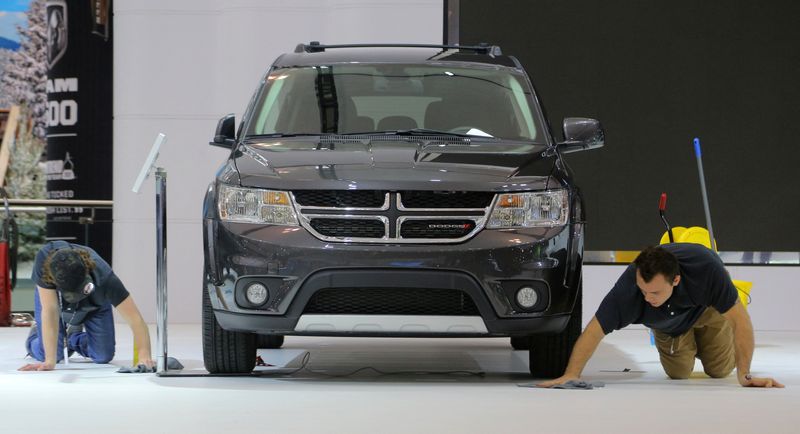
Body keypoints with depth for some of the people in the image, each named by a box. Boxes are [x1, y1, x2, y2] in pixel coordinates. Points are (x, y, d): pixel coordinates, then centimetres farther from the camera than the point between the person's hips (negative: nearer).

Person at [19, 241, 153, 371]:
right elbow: (50, 310, -42)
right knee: (50, 352, -14)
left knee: (103, 356, -7)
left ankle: (74, 336, 26)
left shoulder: (103, 277, -44)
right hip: (50, 297, -1)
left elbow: (135, 319, -45)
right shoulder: (44, 260, -44)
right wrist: (50, 361, -47)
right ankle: (36, 333, 22)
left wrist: (144, 356, -61)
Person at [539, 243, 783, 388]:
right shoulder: (628, 287, -44)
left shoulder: (705, 267, -48)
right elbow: (595, 331, -39)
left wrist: (745, 375, -47)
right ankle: (686, 346, 36)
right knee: (678, 373, 2)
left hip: (707, 308, -1)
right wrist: (571, 375, -51)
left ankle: (700, 342, 37)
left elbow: (740, 320, -42)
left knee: (720, 370, 3)